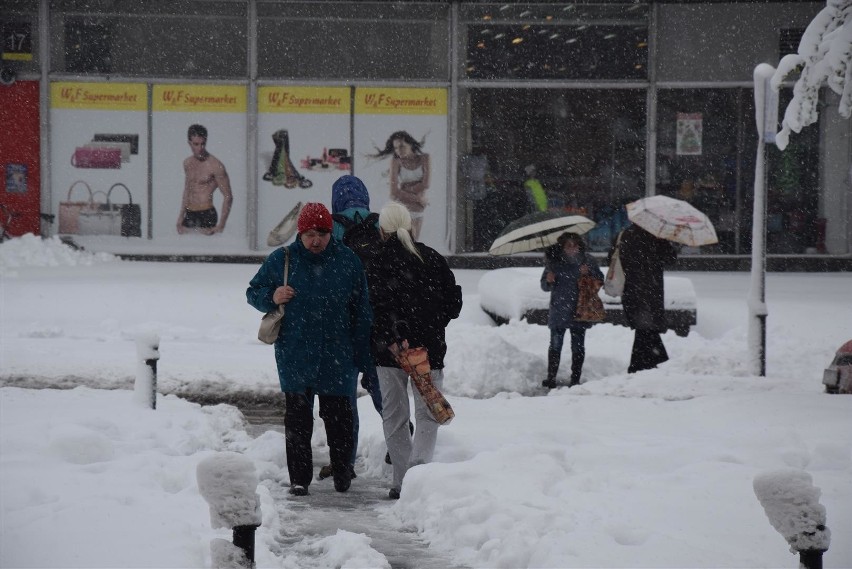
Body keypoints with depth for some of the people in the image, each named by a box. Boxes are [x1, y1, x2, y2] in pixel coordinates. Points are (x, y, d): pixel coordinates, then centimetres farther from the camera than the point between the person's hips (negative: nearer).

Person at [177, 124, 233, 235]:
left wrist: (221, 226, -14)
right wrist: (181, 217, 19)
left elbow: (228, 197, -9)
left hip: (206, 215, -7)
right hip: (189, 216, 7)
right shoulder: (187, 163, 12)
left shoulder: (215, 165, -9)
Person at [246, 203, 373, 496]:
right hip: (295, 355, 0)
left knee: (339, 416, 6)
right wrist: (272, 298, -12)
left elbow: (361, 311, 7)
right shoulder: (280, 260, 2)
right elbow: (253, 292, 11)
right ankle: (299, 477, 7)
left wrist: (362, 354, 3)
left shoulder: (347, 261, 3)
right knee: (297, 418, 2)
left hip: (338, 356, 0)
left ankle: (342, 471, 24)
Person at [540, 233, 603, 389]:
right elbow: (544, 286, 11)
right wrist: (549, 281, -12)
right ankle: (551, 378, 8)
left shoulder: (588, 261, 3)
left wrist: (589, 273, -12)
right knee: (555, 345, 1)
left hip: (579, 310, 0)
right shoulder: (554, 262, 4)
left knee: (577, 346, 2)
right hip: (558, 310, 0)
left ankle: (575, 379, 7)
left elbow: (600, 281, 5)